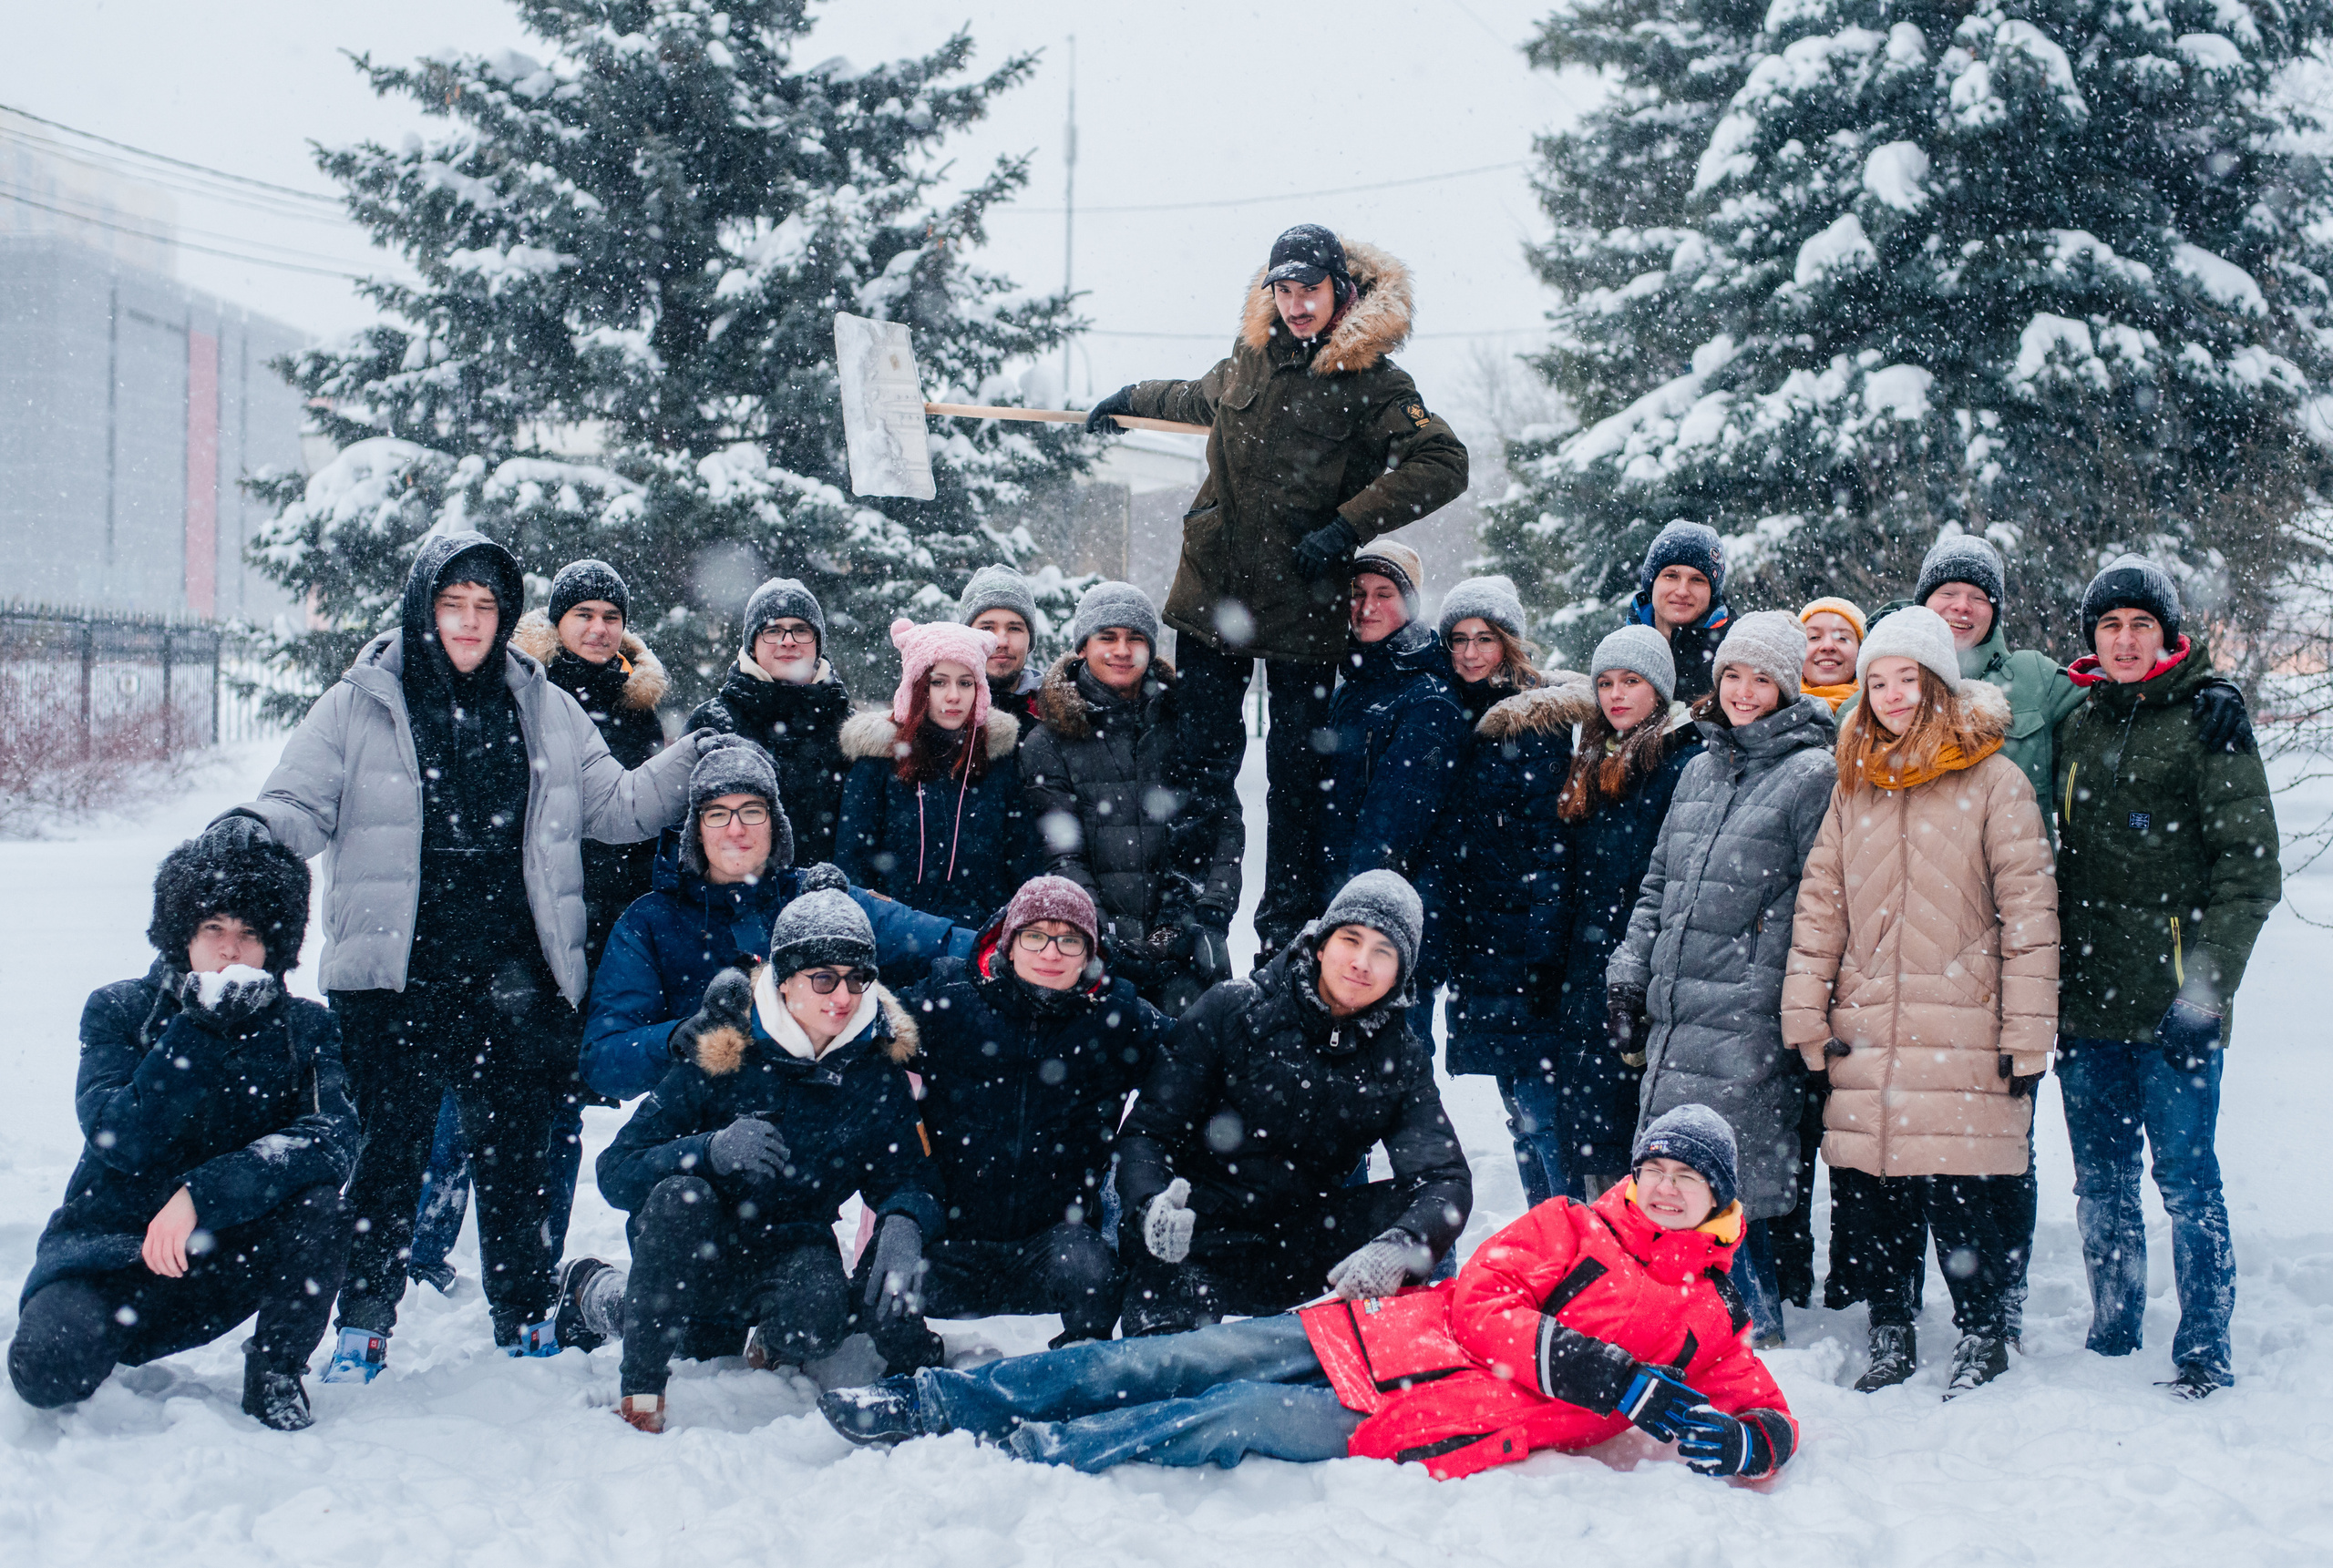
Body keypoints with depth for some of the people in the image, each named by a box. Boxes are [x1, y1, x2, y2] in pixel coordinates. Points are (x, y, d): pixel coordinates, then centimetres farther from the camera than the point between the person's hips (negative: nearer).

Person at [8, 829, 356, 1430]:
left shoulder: (303, 1028, -1)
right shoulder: (117, 1011, -3)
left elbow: (333, 1138, -20)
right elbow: (123, 1141, -18)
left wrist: (202, 1196, -31)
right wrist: (200, 1023, -23)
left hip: (229, 1258, 1)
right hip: (109, 1250, -1)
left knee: (318, 1205, -28)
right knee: (47, 1369, -29)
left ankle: (275, 1371, -4)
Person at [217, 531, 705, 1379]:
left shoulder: (545, 711, 12)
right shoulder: (360, 707, 4)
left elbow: (617, 806, 15)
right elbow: (301, 806, 1)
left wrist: (698, 759, 3)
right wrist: (251, 830, -21)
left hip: (514, 981, 2)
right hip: (393, 980, -2)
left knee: (515, 1156, 9)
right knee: (387, 1153, 2)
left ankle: (527, 1328, 21)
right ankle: (362, 1328, 13)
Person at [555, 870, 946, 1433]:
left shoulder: (877, 1067, -7)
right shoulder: (719, 1054, -16)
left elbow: (902, 1174, -6)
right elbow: (616, 1172, -19)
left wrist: (903, 1225, -31)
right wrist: (711, 1150, -38)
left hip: (790, 1243, 2)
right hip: (695, 1240, -2)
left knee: (812, 1326, -32)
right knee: (682, 1194, -36)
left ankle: (773, 1327, 5)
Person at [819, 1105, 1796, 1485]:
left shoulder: (1705, 1329, 13)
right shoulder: (1573, 1227, 13)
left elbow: (1773, 1421, 10)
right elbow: (1479, 1303, 2)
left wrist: (1736, 1444, -15)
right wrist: (1597, 1371, -11)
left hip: (1444, 1429, -2)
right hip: (1390, 1334, 2)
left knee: (1233, 1417, -21)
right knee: (1188, 1360, -12)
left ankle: (1017, 1452, -21)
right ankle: (938, 1399, -10)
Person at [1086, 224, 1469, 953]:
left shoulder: (1371, 384, -6)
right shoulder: (1250, 358, 11)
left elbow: (1443, 464, -15)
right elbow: (1203, 402, 33)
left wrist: (1347, 525, -20)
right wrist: (1133, 399, 45)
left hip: (1302, 603, -4)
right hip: (1213, 590, 4)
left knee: (1295, 770, 2)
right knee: (1205, 756, 5)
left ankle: (1285, 930, 12)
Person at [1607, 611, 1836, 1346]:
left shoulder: (1814, 775, -4)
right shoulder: (1701, 768, 18)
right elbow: (1659, 884, 23)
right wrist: (1629, 975, 16)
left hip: (1751, 1019, -7)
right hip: (1675, 1012, 7)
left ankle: (1754, 1340, 4)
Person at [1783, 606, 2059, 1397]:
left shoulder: (1992, 781, -1)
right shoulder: (1853, 788, 13)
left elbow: (2029, 911, -4)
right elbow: (1819, 906, 13)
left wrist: (2028, 1035, -8)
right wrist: (1807, 1019, 6)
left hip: (1964, 1035, -4)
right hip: (1866, 1036, 4)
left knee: (1969, 1192, -2)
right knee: (1868, 1184, 6)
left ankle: (1984, 1335, 15)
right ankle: (1889, 1333, 21)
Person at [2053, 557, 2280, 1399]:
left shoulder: (2209, 723, -3)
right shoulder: (2074, 723, 12)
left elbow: (2250, 870, -7)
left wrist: (2207, 985, -15)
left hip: (2172, 1007, -5)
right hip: (2087, 1004, 5)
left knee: (2186, 1176, -3)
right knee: (2100, 1182, 12)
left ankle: (2205, 1351, 8)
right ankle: (2111, 1341, 23)